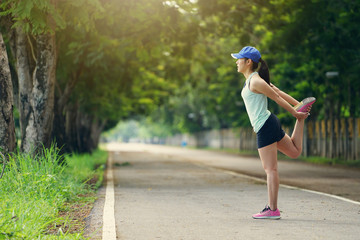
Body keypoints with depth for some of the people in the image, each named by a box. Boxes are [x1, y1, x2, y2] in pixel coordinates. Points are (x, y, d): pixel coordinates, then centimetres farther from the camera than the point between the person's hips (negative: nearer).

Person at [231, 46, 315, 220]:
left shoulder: (255, 81, -13)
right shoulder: (253, 79, 16)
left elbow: (277, 97, -9)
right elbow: (279, 92, 19)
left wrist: (295, 114, -2)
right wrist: (298, 105, 22)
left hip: (265, 127, -10)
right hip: (270, 123, 10)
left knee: (270, 169, -7)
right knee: (295, 152, 28)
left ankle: (272, 210, -4)